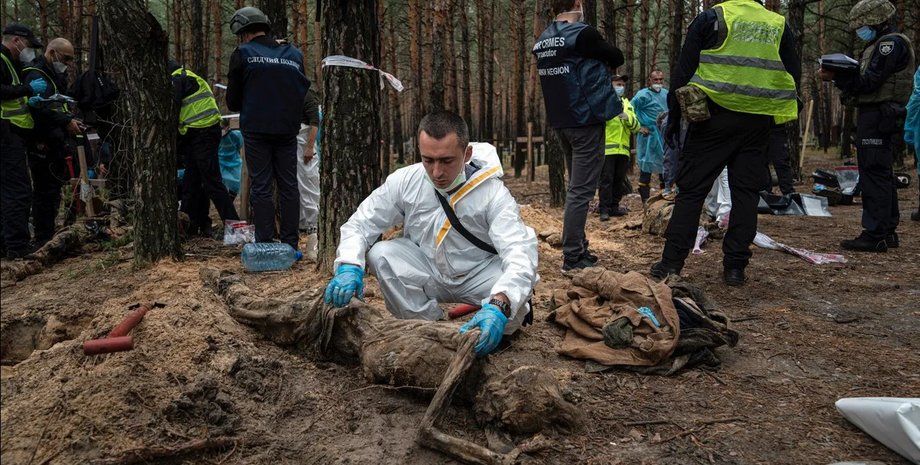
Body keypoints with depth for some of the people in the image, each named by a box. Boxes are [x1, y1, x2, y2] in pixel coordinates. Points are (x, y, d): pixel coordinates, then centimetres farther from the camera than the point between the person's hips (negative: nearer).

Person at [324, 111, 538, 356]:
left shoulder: (493, 193, -25)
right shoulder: (404, 180, -16)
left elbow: (520, 255, -36)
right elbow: (359, 224, -8)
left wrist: (498, 306, -55)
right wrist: (349, 266, -31)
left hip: (479, 276, -2)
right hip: (427, 273, 3)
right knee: (380, 254, -23)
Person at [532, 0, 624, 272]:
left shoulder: (542, 42, 10)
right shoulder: (582, 34, -14)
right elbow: (617, 58, -1)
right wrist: (600, 56, 16)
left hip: (561, 122, 8)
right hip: (586, 120, -8)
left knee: (577, 186, 17)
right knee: (581, 190, -6)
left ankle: (578, 248, 23)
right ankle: (572, 258, -5)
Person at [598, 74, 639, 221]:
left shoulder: (627, 104, 20)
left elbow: (636, 127, 12)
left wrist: (628, 118, -6)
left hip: (623, 149, 6)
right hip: (607, 149, -6)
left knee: (619, 180, 9)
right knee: (606, 179, -6)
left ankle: (614, 207, 18)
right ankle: (604, 209, -2)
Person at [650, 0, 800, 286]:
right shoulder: (778, 25, 13)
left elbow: (683, 70, -1)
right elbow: (793, 77, 14)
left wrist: (674, 116, 4)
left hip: (715, 115, -3)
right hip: (758, 122, 3)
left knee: (691, 188, 1)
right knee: (746, 192, 8)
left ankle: (671, 263, -1)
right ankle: (735, 267, 8)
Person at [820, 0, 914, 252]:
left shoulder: (891, 43, -11)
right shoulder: (881, 44, 21)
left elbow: (869, 82, -17)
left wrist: (836, 77, -11)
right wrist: (839, 76, 4)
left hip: (876, 116, -11)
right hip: (876, 116, 11)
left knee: (874, 174, -11)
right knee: (882, 174, 13)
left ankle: (875, 235, -11)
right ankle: (887, 232, 20)